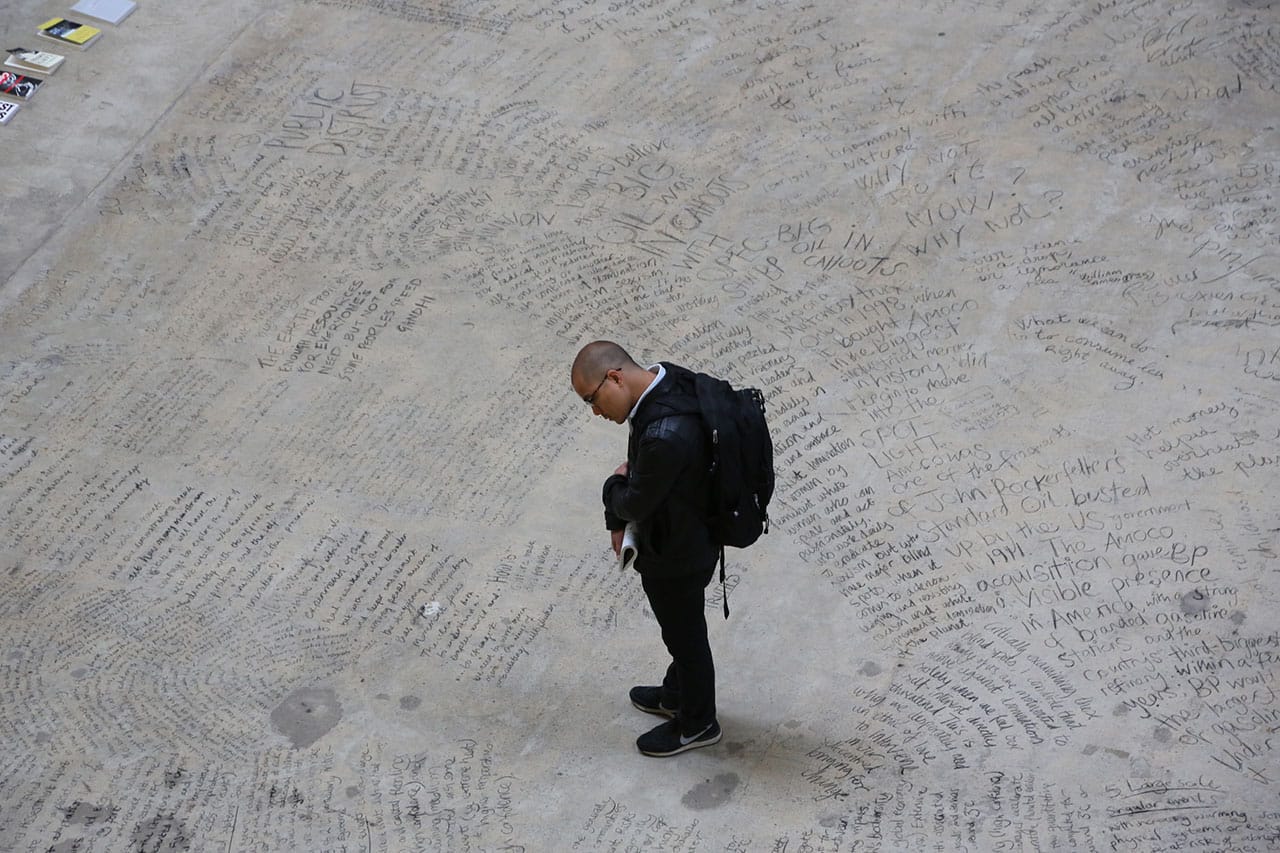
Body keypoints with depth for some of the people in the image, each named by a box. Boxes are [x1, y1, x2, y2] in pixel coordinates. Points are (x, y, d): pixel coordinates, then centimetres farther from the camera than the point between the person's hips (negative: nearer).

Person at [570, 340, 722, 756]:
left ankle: (696, 725, 40)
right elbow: (636, 462, 4)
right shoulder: (664, 380, -11)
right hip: (685, 538, 8)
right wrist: (618, 521, 5)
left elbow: (636, 503, -26)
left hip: (676, 556, -8)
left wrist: (615, 484, -5)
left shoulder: (665, 436, -41)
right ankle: (676, 694, 54)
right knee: (681, 631, 30)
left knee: (685, 637, 17)